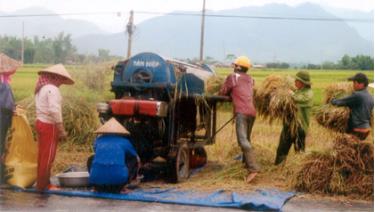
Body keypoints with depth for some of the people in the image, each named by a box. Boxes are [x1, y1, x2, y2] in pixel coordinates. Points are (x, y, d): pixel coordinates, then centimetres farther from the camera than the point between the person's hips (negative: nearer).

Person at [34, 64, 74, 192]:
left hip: (41, 123, 10)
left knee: (43, 155, 15)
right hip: (49, 126, -10)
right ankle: (43, 185, 3)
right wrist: (61, 129, -20)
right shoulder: (52, 89, -16)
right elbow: (54, 110, -25)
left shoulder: (41, 88, 14)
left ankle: (42, 183, 23)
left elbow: (44, 108, 13)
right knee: (48, 157, -3)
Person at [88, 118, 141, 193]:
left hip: (97, 179, 2)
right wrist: (134, 176, 55)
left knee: (91, 160, 32)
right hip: (119, 179, -2)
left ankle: (100, 187, 16)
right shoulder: (124, 141, 18)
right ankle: (117, 187, 11)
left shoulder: (98, 140, 23)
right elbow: (138, 160, 35)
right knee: (134, 160, 22)